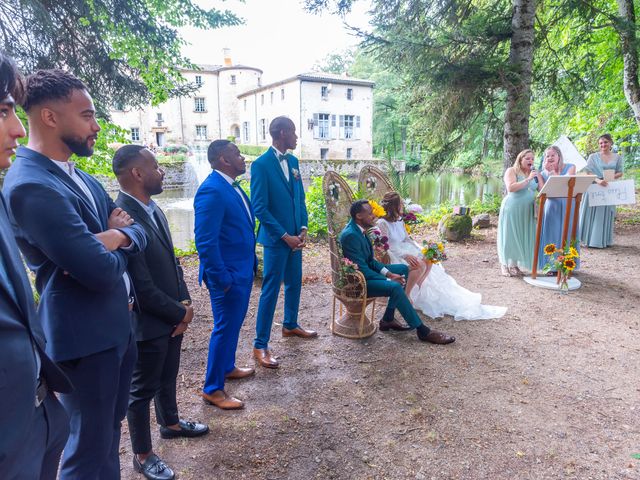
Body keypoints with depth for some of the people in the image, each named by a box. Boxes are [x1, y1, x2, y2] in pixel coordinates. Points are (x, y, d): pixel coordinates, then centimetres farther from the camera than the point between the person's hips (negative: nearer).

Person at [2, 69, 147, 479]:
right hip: (86, 337, -9)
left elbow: (138, 231, 8)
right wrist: (111, 246, -4)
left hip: (117, 325, 9)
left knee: (110, 430, 24)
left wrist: (114, 238, -14)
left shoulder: (80, 176, 9)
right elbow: (101, 271, -26)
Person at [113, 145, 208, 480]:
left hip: (173, 316, 8)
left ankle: (170, 423, 50)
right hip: (147, 323, -8)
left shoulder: (153, 210, 3)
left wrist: (185, 303, 1)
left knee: (167, 377, 26)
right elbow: (141, 287, -26)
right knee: (142, 390, 12)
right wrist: (180, 313, -13)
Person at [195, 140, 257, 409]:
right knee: (225, 328, 2)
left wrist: (251, 263, 15)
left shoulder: (231, 186, 9)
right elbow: (205, 241, -25)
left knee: (234, 323, 22)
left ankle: (227, 367, 42)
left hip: (243, 269, 9)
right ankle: (212, 389, 18)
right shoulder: (212, 191, -22)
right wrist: (221, 278, -21)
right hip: (228, 274, -9)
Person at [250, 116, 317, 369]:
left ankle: (290, 325, 39)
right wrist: (285, 236, -16)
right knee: (270, 290, -2)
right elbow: (260, 208, -15)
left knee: (295, 283, 19)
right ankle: (260, 345, 9)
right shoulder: (261, 164, -14)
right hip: (275, 238, -7)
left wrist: (303, 229, 0)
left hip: (295, 236, 7)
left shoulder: (293, 161, 8)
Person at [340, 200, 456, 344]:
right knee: (395, 287, -28)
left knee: (403, 269, 11)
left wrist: (389, 274, -4)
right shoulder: (350, 235, -25)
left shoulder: (359, 229, 5)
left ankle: (388, 319, 7)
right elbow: (362, 269, -25)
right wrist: (389, 280, -18)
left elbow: (370, 260, 10)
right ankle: (422, 330, -11)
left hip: (365, 271, 11)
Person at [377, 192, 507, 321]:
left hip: (406, 251, 9)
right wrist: (405, 255, -29)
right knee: (420, 265, -27)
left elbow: (407, 240, 13)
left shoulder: (400, 221, 11)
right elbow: (386, 246, -21)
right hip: (394, 256, -9)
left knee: (428, 260, -9)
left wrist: (421, 252, -1)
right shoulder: (382, 223, -14)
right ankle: (406, 295, -15)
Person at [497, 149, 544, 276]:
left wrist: (538, 175, -4)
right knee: (510, 236, -3)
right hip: (512, 209, -5)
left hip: (527, 210, 6)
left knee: (523, 236, 4)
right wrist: (527, 180, -19)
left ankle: (514, 264, 12)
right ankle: (505, 265, 4)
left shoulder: (534, 173, 14)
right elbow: (511, 188, -18)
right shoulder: (512, 171, -2)